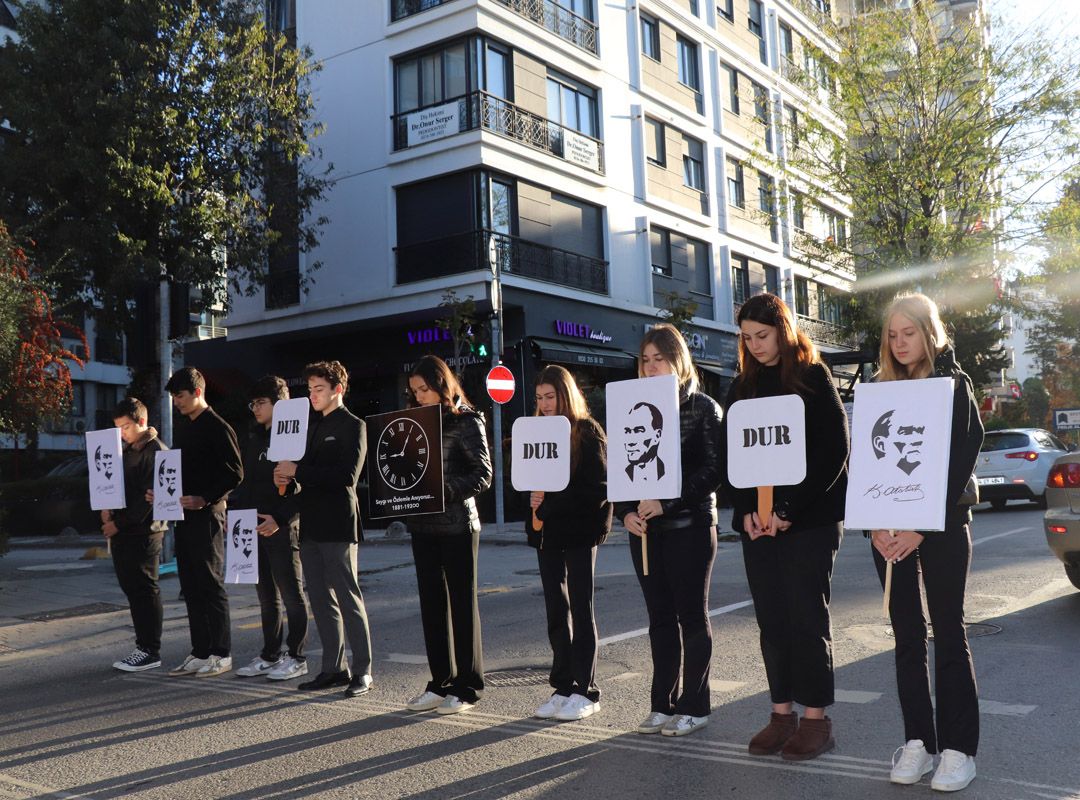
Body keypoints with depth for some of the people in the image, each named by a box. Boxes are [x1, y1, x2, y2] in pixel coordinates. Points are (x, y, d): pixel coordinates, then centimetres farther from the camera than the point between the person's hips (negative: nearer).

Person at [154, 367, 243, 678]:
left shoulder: (218, 428, -10)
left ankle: (221, 653, 4)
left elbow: (235, 473, -15)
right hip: (184, 514, 9)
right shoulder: (182, 427, 17)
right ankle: (200, 652, 18)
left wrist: (204, 499, -21)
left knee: (210, 583, -4)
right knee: (191, 586, 10)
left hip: (207, 514, -9)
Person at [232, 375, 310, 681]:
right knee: (267, 596, 13)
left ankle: (296, 657, 8)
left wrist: (280, 519, -22)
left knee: (291, 593, 1)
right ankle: (269, 656, 21)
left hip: (282, 528, -8)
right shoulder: (254, 439, 16)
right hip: (254, 527, 8)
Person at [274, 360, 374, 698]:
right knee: (321, 600, 11)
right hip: (311, 525, 8)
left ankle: (363, 671, 2)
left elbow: (347, 474, -18)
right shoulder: (314, 426, 19)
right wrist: (288, 476, -1)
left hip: (337, 525, -8)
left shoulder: (352, 426, -6)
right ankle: (334, 667, 19)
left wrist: (298, 471, -17)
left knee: (347, 597, -5)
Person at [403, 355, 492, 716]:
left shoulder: (467, 422, -6)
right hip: (423, 525, 6)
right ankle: (441, 683, 20)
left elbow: (483, 475, -11)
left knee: (462, 603, 2)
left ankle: (467, 686, 10)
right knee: (432, 602, 10)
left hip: (457, 524, -6)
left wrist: (445, 490, -22)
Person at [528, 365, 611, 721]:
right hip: (547, 532, 6)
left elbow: (598, 490, -13)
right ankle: (563, 687, 18)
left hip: (579, 531, -6)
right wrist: (532, 499, -9)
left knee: (580, 608, 1)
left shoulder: (588, 432, -7)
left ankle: (585, 690, 9)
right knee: (556, 610, 9)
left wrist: (550, 502, -18)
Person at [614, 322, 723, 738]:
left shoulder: (703, 408, -2)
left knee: (691, 614, 4)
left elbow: (712, 470, -10)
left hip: (690, 525, -4)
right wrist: (626, 513, -6)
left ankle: (694, 706, 13)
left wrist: (667, 503, -19)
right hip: (644, 528, 5)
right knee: (660, 617, 10)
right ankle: (663, 703, 18)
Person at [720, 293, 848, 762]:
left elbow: (834, 450, -10)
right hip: (758, 522, 5)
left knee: (806, 616, -1)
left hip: (810, 519, -5)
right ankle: (782, 713, 15)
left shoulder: (813, 378, -2)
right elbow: (730, 454, 11)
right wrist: (745, 509, -4)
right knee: (771, 618, 6)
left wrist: (789, 509, -15)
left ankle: (815, 717, 8)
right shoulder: (742, 386, 12)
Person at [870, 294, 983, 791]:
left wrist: (924, 528, -16)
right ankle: (918, 740, 13)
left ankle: (958, 746, 6)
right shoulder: (881, 391, 10)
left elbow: (960, 461, -9)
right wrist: (876, 524, -7)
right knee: (907, 634, 6)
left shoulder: (954, 386, -1)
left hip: (942, 525, -4)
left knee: (947, 632, 0)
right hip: (889, 527, 4)